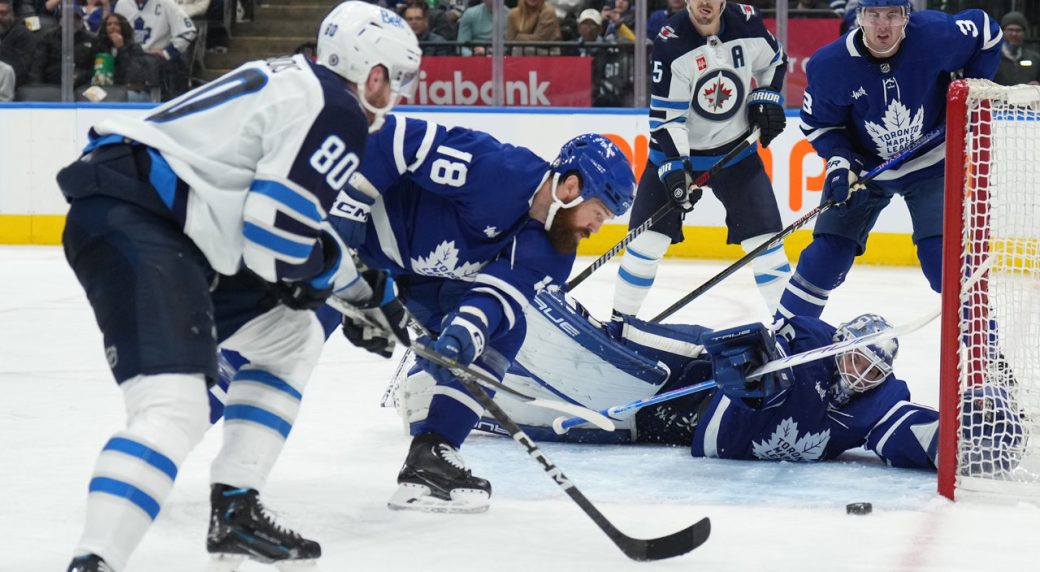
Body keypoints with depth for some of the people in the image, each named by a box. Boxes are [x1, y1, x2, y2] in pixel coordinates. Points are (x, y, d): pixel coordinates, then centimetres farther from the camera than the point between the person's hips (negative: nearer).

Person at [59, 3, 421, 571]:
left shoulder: (299, 81, 22)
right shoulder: (339, 114, -9)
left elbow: (293, 210, 32)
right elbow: (277, 240, -15)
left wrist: (358, 289, 36)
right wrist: (327, 271, 6)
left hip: (169, 228, 11)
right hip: (129, 221, -11)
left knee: (292, 338, 23)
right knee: (176, 405, -25)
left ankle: (235, 515, 21)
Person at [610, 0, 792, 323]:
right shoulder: (670, 42, -20)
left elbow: (774, 62, 12)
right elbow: (665, 114, -22)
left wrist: (767, 99, -2)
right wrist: (674, 166, -30)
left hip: (736, 149, 2)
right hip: (678, 150, -2)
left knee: (764, 235, -3)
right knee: (648, 235, -5)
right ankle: (622, 317, 8)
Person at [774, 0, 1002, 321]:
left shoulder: (934, 35, -24)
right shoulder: (829, 66, -22)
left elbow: (986, 33, -5)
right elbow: (817, 122, -6)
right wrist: (838, 161, -21)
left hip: (929, 163, -1)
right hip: (863, 167, 1)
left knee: (941, 253, -13)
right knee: (828, 253, -4)